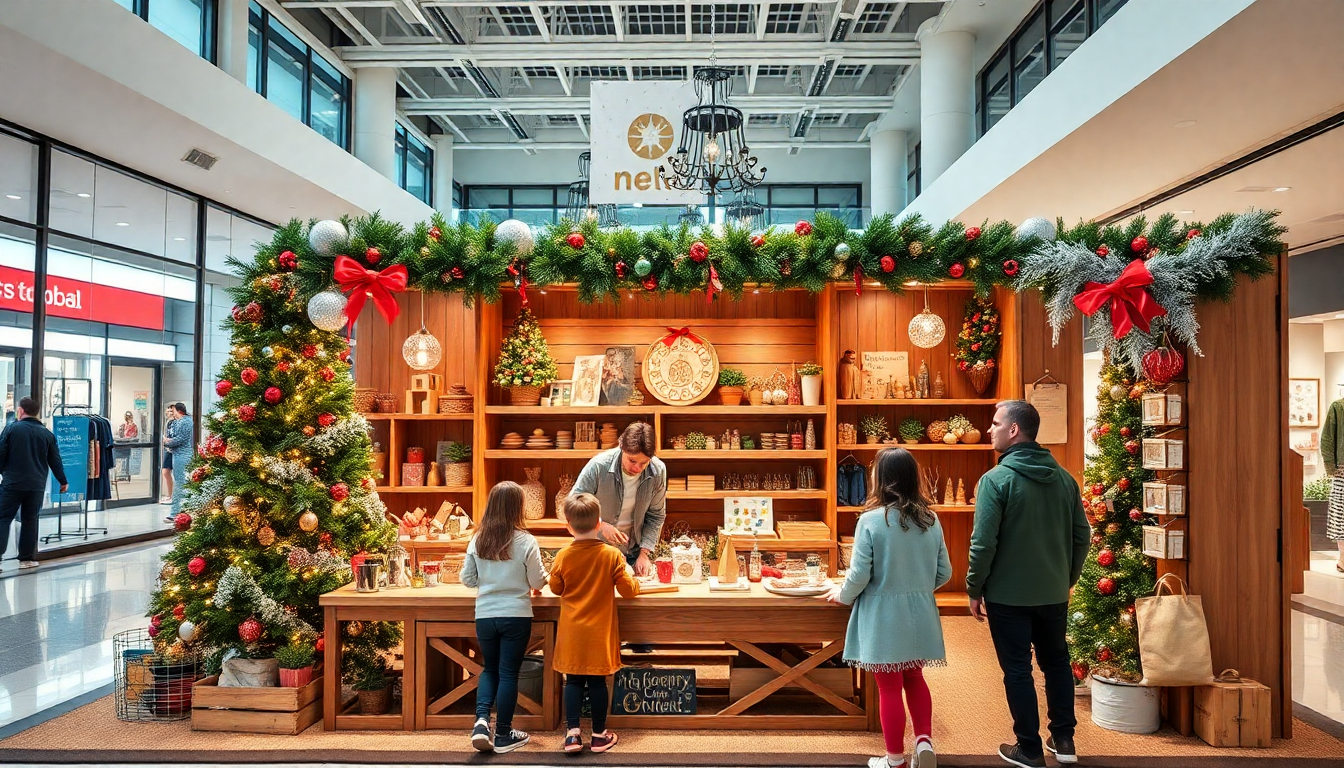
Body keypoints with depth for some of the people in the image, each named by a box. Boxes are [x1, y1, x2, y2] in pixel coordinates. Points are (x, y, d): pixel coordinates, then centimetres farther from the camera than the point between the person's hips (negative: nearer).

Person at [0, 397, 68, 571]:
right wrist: (63, 481, 19)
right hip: (36, 485, 3)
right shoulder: (47, 434, 5)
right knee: (29, 520, 11)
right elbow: (55, 460, 9)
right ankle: (26, 558, 13)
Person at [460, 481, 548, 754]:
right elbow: (538, 582, -5)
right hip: (516, 616, -3)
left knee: (490, 669, 20)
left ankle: (482, 720, 2)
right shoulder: (525, 541, -12)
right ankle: (503, 735, 16)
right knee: (508, 673, 7)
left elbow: (467, 580, 6)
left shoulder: (477, 540, -2)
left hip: (485, 616, 3)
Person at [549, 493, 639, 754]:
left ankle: (573, 733, 7)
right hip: (600, 632, -1)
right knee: (597, 682, 7)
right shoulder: (612, 555, -12)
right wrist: (636, 582, 14)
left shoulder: (563, 556, -8)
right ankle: (599, 735, 16)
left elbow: (556, 588, 5)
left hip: (572, 632, 1)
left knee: (573, 681, 10)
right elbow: (627, 589, -7)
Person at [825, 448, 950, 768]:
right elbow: (944, 573, 5)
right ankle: (924, 741, 11)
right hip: (920, 614, 4)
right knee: (915, 679, 23)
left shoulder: (871, 520, -17)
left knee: (889, 687, 8)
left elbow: (859, 576, -15)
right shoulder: (930, 519, -2)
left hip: (884, 616, -4)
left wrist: (842, 594, 5)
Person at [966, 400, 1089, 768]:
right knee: (1056, 661, 20)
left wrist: (974, 590, -6)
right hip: (1054, 593, 5)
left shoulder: (996, 479, -16)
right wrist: (1068, 579, 18)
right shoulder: (1063, 477, 1)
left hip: (1009, 595, -5)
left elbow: (984, 543, -18)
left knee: (1017, 670, 7)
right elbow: (1082, 535, 6)